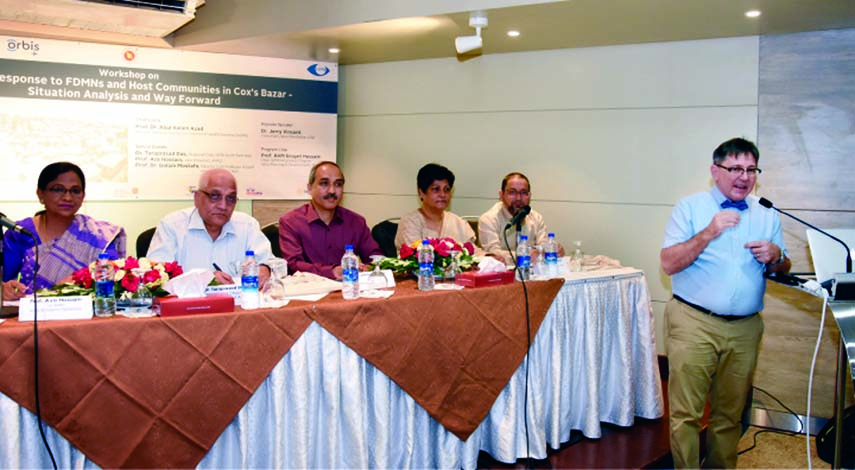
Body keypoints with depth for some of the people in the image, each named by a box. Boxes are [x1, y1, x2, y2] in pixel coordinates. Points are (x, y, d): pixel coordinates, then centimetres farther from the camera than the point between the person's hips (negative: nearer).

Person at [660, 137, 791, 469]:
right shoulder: (690, 207, 1)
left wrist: (775, 257, -6)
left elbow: (784, 270, 16)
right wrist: (709, 233, -17)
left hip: (745, 328, 4)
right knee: (686, 414, -5)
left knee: (729, 414, 11)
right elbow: (669, 264, -7)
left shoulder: (767, 215, 13)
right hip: (693, 323, -4)